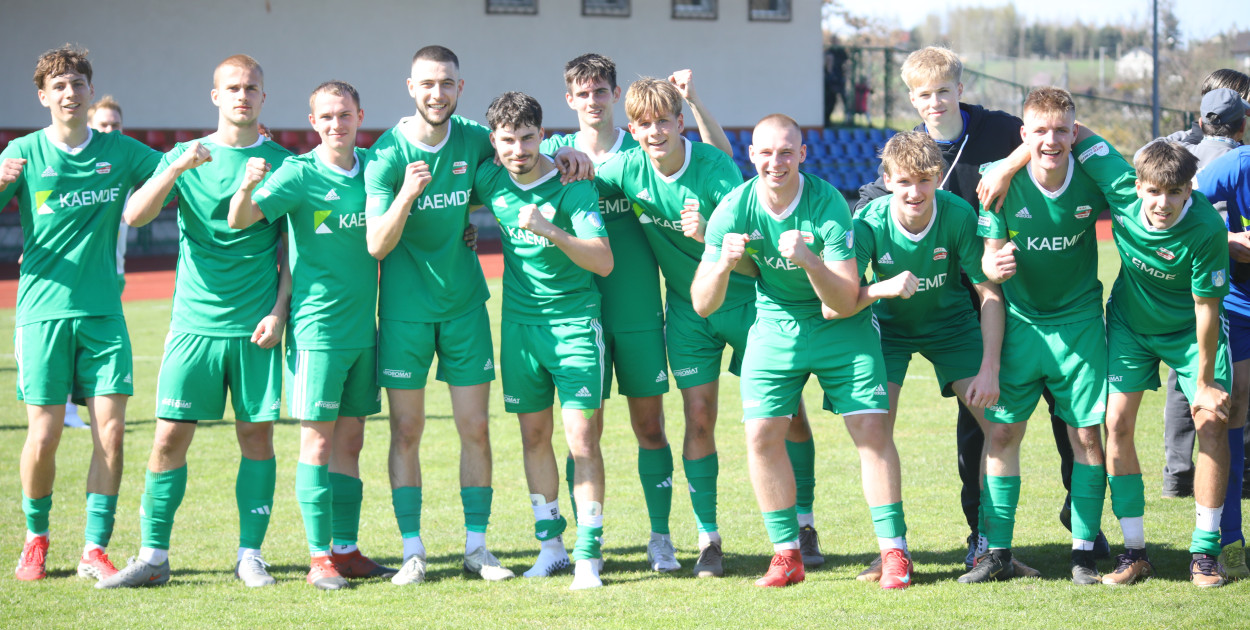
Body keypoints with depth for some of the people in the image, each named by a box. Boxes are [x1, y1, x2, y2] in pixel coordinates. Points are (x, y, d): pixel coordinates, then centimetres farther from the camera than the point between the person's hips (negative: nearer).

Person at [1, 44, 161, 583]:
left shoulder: (120, 152, 7)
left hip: (103, 310, 2)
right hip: (43, 309, -2)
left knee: (110, 432, -5)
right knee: (44, 434, -3)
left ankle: (95, 549, 4)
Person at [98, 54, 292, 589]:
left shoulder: (281, 162, 6)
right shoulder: (186, 156, 6)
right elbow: (135, 214, -7)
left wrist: (279, 311, -4)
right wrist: (177, 169, -22)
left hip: (256, 326, 0)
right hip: (194, 321, 0)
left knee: (257, 434, 1)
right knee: (171, 435, -3)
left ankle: (251, 554, 9)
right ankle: (153, 557, 2)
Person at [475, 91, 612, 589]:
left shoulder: (573, 188, -14)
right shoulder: (490, 181, 1)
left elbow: (604, 262, -22)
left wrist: (552, 232, -32)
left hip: (575, 322, -5)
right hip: (519, 321, 5)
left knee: (582, 439, -9)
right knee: (534, 435, 10)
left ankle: (588, 554, -6)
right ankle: (550, 543, 21)